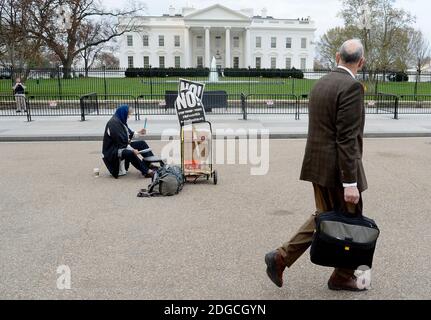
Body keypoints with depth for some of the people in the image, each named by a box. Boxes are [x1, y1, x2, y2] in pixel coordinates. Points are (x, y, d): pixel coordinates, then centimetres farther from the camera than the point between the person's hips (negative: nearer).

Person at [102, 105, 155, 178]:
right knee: (130, 153, -37)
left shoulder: (121, 121, 9)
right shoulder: (114, 123, -21)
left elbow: (129, 135, 22)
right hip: (112, 150, -11)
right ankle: (146, 171, -31)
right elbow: (120, 141, -26)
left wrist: (139, 133, 15)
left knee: (142, 143, 4)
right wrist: (132, 150, -28)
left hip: (123, 146, 11)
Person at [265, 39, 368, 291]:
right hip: (338, 169, -8)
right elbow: (347, 139, -22)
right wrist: (350, 183, -21)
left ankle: (281, 257, 16)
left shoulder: (321, 84, 10)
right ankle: (343, 276, 30)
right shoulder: (352, 87, -16)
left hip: (318, 165, 8)